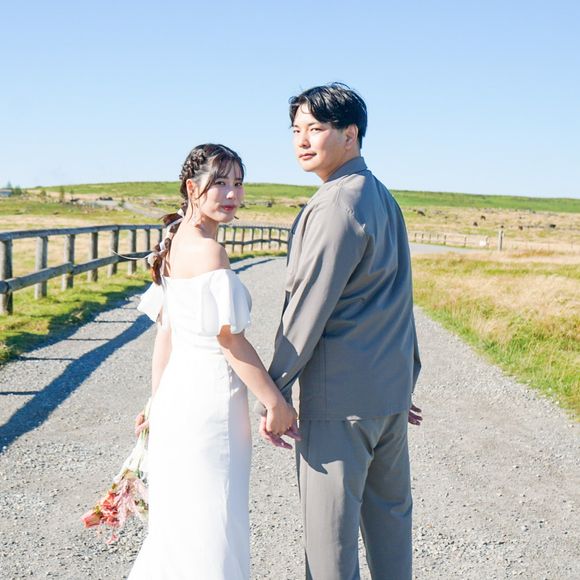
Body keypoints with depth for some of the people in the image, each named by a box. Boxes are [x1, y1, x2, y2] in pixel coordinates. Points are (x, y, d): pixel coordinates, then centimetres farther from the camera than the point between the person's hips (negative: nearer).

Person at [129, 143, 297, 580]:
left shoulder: (177, 245, 10)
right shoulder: (207, 249, -18)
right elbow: (231, 340, -18)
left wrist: (158, 403, 19)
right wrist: (277, 403, -10)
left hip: (178, 393, 9)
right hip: (210, 400, -9)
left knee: (180, 527, 21)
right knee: (211, 532, 4)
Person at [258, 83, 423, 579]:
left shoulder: (338, 205, -16)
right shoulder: (382, 197, 14)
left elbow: (308, 308, -18)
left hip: (341, 396, -9)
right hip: (391, 389, 10)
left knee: (331, 528, 2)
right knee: (389, 511, 19)